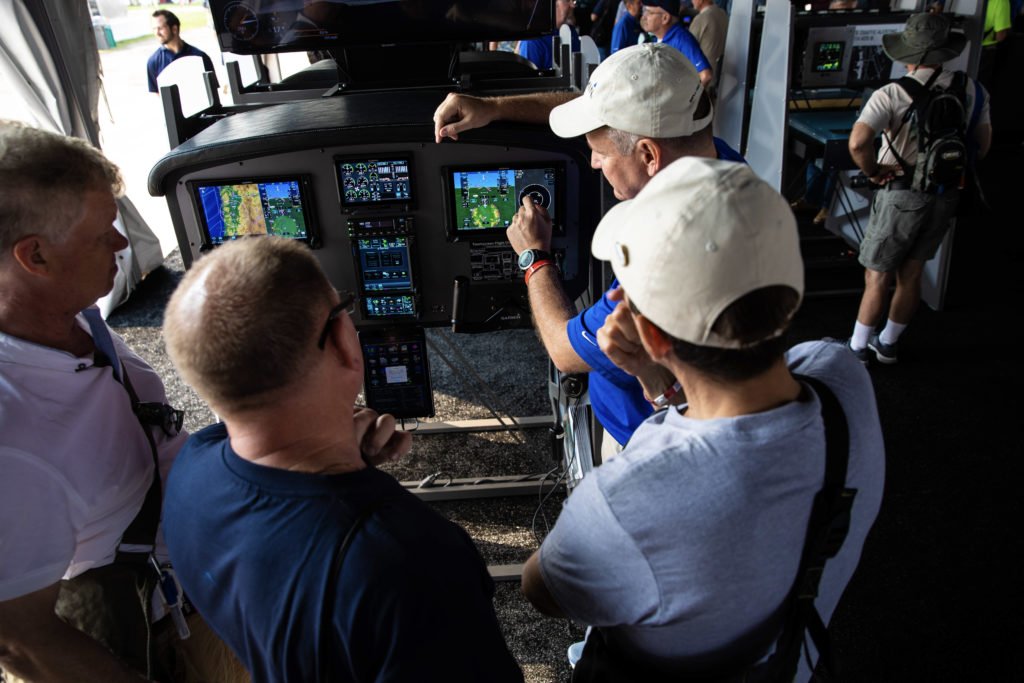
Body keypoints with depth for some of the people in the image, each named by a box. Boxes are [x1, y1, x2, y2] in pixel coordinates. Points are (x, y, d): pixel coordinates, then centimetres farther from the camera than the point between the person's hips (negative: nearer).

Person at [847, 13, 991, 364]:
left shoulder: (891, 94, -17)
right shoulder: (970, 89, 1)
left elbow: (858, 142, -32)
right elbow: (982, 143, 10)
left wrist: (873, 171, -15)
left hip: (903, 193, -5)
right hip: (946, 195, 6)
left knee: (877, 278, 5)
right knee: (911, 275, 16)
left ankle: (857, 350, 14)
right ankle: (888, 344, 31)